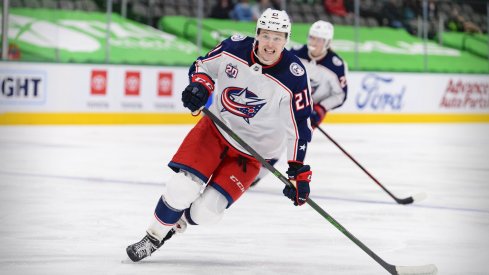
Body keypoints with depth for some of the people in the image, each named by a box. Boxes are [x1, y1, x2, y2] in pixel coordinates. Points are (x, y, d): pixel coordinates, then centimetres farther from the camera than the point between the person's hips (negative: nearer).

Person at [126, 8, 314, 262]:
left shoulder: (294, 76, -20)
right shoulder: (234, 47, -13)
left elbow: (299, 126, -14)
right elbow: (203, 65, 6)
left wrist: (299, 172, -16)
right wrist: (199, 86, -15)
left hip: (251, 151, -2)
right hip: (215, 128, 2)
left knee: (205, 211, -11)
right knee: (182, 188, -16)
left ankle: (177, 222, 23)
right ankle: (152, 238, 8)